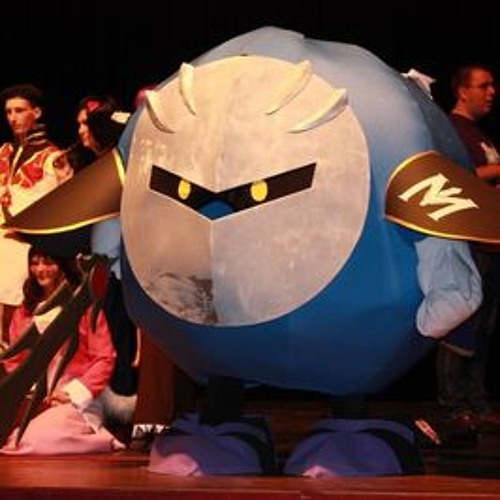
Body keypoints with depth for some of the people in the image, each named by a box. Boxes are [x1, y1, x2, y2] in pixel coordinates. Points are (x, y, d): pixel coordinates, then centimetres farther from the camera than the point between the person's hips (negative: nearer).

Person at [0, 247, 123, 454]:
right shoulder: (24, 312, 17)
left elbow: (104, 359, -2)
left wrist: (72, 394, -12)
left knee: (31, 442, -32)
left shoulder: (84, 306, 2)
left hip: (78, 404, -5)